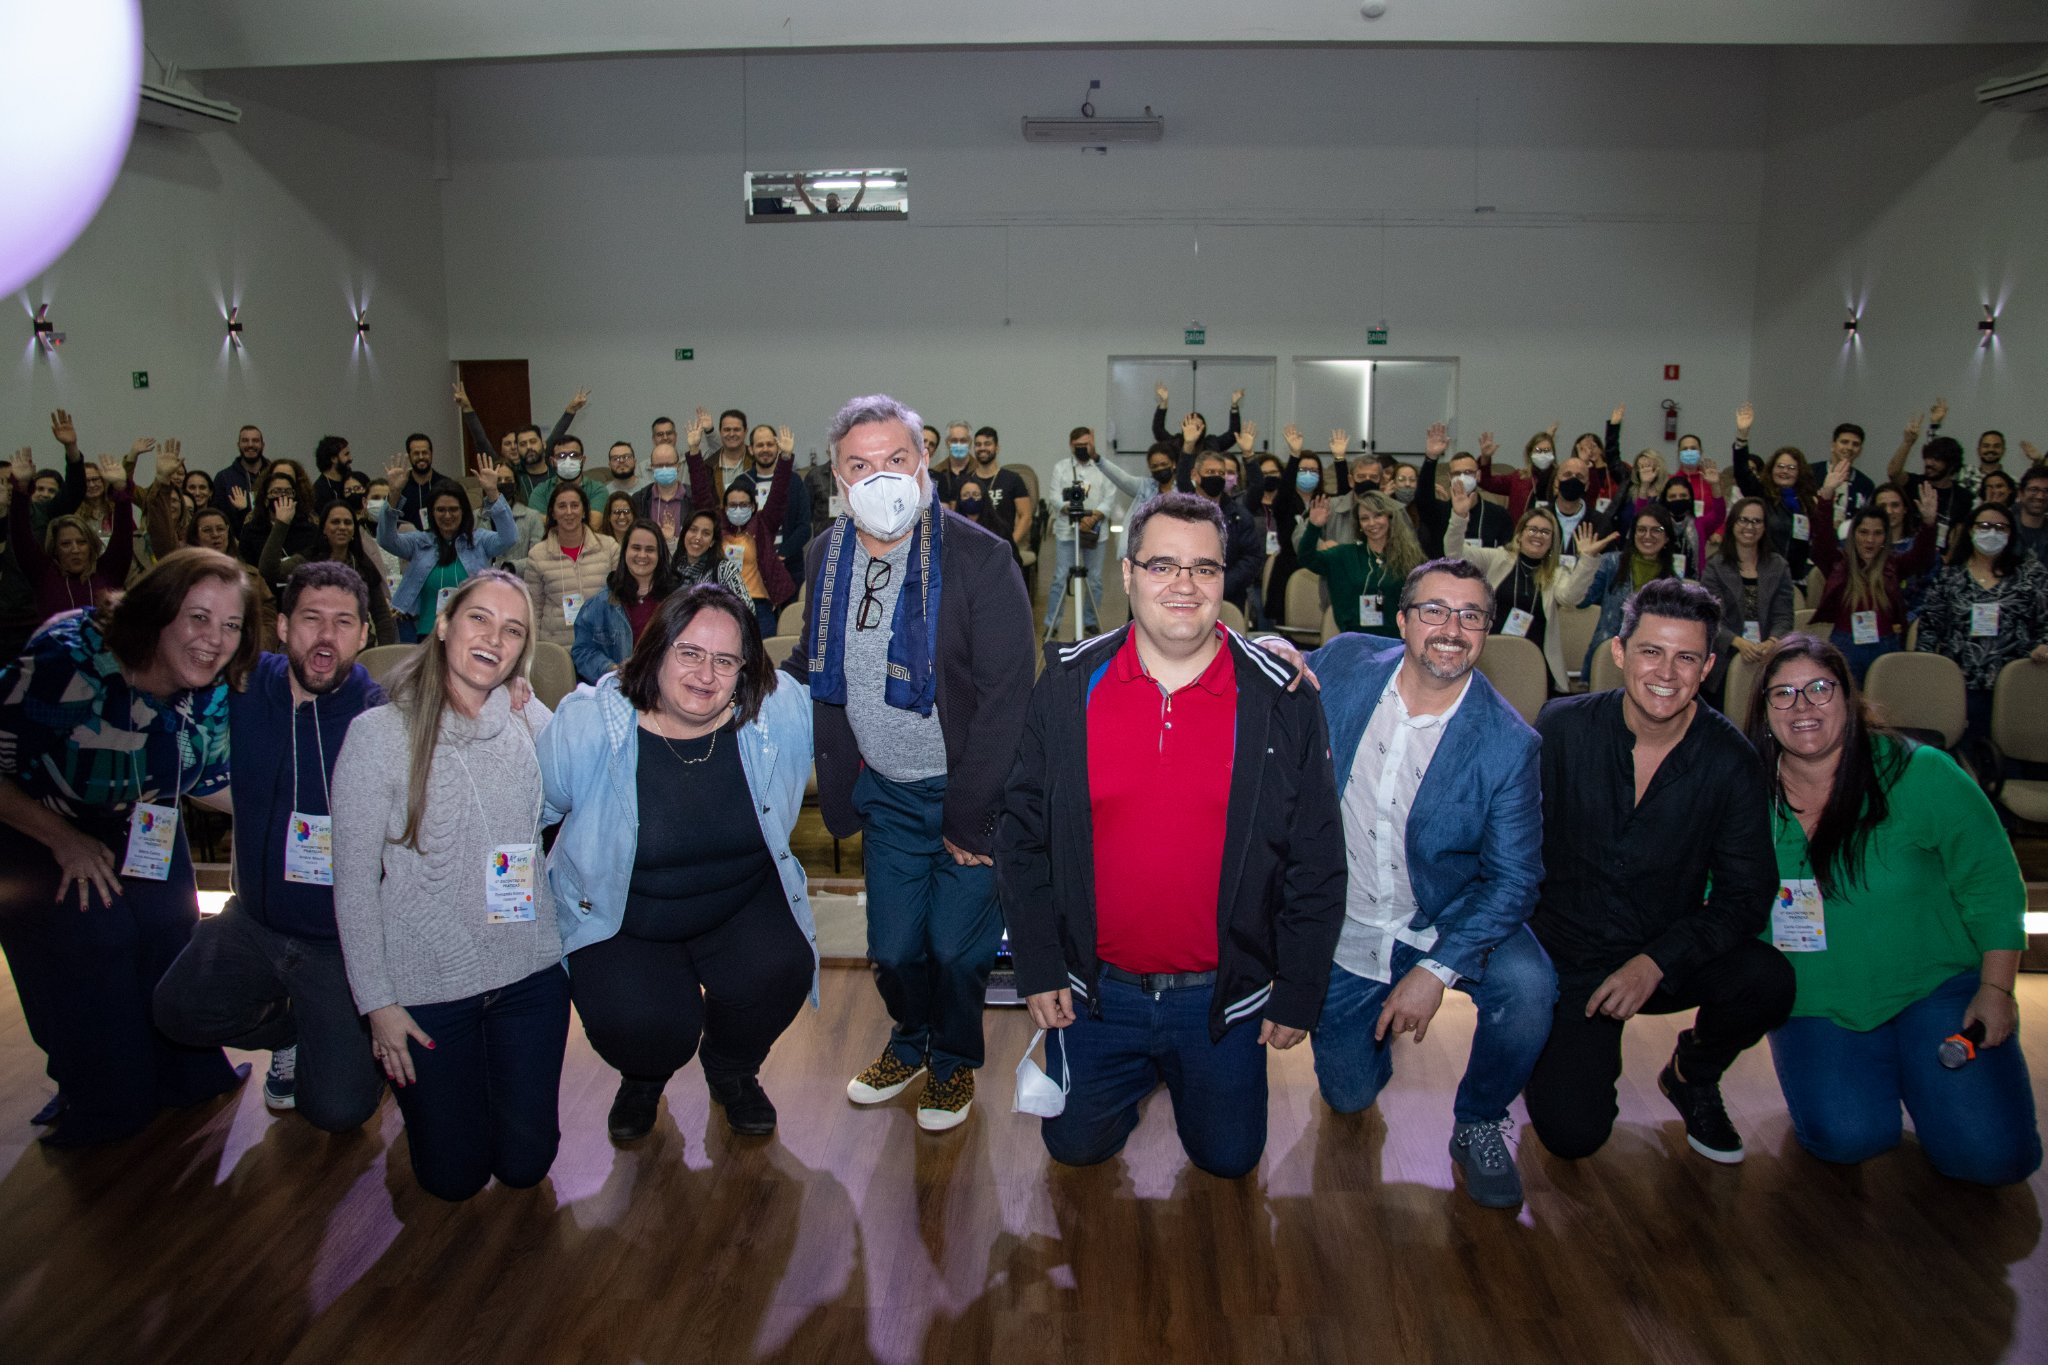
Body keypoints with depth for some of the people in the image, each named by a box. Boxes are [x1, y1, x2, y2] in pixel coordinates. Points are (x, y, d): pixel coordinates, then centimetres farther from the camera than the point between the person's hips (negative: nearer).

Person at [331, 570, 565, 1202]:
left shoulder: (534, 724, -2)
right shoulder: (380, 734, -11)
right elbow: (353, 881, -7)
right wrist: (377, 1003, -7)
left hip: (529, 969, 3)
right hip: (427, 982, -2)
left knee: (526, 1165, 10)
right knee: (453, 1176, 11)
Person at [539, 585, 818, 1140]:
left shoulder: (782, 713, -15)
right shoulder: (588, 726, -19)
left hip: (742, 906, 2)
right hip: (619, 923, -1)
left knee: (779, 971, -26)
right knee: (642, 1025, -25)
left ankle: (732, 1069, 13)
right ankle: (644, 1077, 20)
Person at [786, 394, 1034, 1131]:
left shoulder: (980, 558, -17)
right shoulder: (825, 557, 1)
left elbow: (1004, 698, -17)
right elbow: (813, 667, 17)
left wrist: (969, 817, -16)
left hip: (971, 792, -4)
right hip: (888, 793, 4)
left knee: (956, 946, 5)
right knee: (893, 948, 12)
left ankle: (954, 1060, 35)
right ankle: (911, 1041, 44)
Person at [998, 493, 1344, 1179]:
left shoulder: (1281, 700, -9)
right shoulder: (1068, 685, -7)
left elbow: (1316, 862, -4)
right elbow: (1023, 833, -1)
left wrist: (1297, 994, -3)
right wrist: (1038, 966, -3)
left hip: (1222, 994, 0)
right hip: (1096, 990, 1)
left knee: (1229, 1157, 13)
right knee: (1077, 1146, 13)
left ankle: (1184, 1073, 42)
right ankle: (1142, 1073, 41)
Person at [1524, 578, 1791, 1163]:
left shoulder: (1730, 759, -9)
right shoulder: (1564, 727, -11)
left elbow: (1746, 894, -8)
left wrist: (1656, 961, -21)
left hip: (1670, 957, 2)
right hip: (1566, 956, -1)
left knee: (1768, 980, -29)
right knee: (1572, 1133, -16)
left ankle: (1692, 1076, 6)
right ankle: (1590, 1055, 22)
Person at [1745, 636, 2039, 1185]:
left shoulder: (1919, 776, -10)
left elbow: (1992, 885, -5)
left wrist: (1996, 990, -10)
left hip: (1936, 987, 0)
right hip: (1816, 1007, 1)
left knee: (1991, 1154, -14)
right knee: (1845, 1137, -21)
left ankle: (1914, 1071, 17)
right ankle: (1875, 1075, 13)